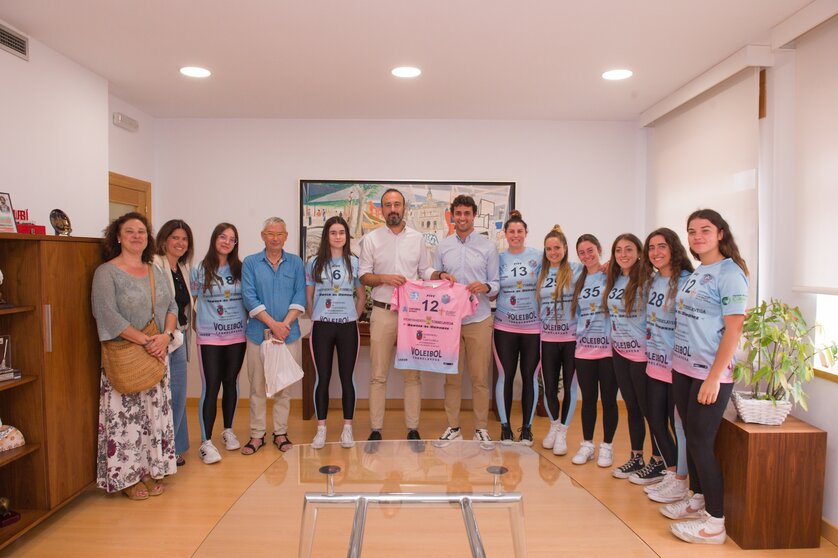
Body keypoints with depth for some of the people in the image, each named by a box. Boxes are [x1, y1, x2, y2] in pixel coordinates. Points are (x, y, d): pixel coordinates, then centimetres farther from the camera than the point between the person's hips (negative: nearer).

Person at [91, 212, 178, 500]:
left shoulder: (156, 272, 12)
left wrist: (166, 335, -10)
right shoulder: (106, 272, -6)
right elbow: (107, 314, -16)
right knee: (126, 416, 0)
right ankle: (127, 476, 15)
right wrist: (145, 341, -18)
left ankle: (152, 470, 23)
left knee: (155, 413, 10)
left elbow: (172, 305, 9)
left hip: (156, 356, 5)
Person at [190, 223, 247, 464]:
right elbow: (190, 301, 3)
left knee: (231, 383, 12)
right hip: (209, 338, -2)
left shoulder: (240, 269, 5)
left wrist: (249, 325, 3)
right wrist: (198, 324, -3)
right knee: (210, 387, -4)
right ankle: (206, 442, 2)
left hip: (237, 336, 3)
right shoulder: (199, 270, -1)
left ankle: (228, 431, 27)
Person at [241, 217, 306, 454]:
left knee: (284, 386, 7)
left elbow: (300, 297, 1)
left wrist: (285, 324, -12)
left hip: (288, 333, 1)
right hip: (258, 333, -1)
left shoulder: (295, 263, 7)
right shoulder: (250, 263, 3)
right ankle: (257, 435, 17)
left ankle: (281, 432, 19)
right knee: (257, 386, 6)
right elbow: (250, 298, -5)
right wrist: (273, 324, -13)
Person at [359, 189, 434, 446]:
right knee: (378, 375, 3)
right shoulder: (371, 239, 3)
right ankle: (375, 430, 13)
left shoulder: (417, 238, 8)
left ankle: (413, 429, 15)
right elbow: (363, 276, 2)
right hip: (383, 312, -1)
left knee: (413, 374, 6)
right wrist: (384, 278, -16)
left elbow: (424, 271, 12)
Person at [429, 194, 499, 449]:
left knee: (480, 377, 4)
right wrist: (440, 275, -8)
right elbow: (433, 279, 14)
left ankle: (481, 428, 18)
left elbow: (495, 283, 3)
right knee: (452, 376, 8)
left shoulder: (488, 246, 3)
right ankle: (453, 427, 20)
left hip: (479, 320, -1)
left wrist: (485, 287, -18)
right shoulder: (443, 246, 9)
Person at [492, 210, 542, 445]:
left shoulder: (538, 257, 1)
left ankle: (526, 427, 19)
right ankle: (505, 426, 17)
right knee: (505, 375, 4)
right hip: (505, 326, 1)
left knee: (529, 376, 5)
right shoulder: (499, 258, 5)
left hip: (533, 326, 0)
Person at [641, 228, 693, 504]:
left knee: (679, 423, 6)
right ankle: (671, 473, 32)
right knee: (655, 421, 15)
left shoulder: (686, 281, -15)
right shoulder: (651, 280, 8)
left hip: (678, 365, -8)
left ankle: (680, 482, 21)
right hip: (655, 363, 8)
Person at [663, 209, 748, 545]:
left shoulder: (729, 273, -11)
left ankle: (715, 523, 10)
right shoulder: (695, 273, 12)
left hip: (711, 374, -7)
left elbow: (734, 329, -16)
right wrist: (678, 366, 11)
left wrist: (714, 378, -19)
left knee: (702, 443, -2)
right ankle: (697, 498, 32)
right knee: (691, 437, 15)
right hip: (683, 369, 7)